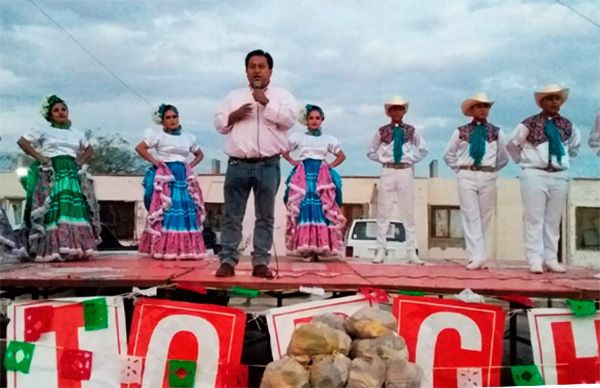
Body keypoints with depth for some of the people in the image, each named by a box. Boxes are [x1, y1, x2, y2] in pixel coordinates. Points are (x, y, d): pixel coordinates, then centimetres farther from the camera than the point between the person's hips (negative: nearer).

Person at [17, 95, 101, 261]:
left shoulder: (77, 133, 18)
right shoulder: (44, 131, 7)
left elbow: (89, 149, 30)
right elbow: (22, 141, 3)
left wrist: (81, 161, 11)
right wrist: (39, 158, -5)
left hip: (73, 174, 4)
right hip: (51, 174, -3)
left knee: (76, 208, -7)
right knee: (54, 210, -14)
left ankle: (76, 248, -4)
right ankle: (53, 249, -16)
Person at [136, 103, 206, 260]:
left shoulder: (188, 137, 15)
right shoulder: (157, 134, 3)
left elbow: (199, 154, 25)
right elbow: (140, 147, -4)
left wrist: (190, 165, 9)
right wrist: (154, 161, -8)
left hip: (184, 177, 4)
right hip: (165, 177, -4)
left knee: (186, 211, 0)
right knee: (166, 212, -7)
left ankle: (185, 249, 6)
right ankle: (163, 249, -4)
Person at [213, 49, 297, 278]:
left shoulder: (282, 95, 9)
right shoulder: (234, 96, 17)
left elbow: (289, 119, -7)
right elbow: (218, 123, 14)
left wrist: (266, 103, -10)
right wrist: (233, 116, -5)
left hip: (268, 165, -2)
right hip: (237, 165, 2)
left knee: (265, 217, 3)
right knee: (232, 216, 2)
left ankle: (261, 262, 9)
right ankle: (228, 260, 7)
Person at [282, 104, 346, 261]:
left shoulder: (329, 139, 14)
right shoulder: (298, 137, 11)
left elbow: (342, 156, 19)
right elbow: (283, 151, 17)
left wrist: (331, 165, 5)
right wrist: (292, 161, 3)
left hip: (322, 178, 1)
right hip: (302, 176, -1)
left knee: (323, 210, -9)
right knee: (303, 209, -10)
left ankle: (320, 247, -7)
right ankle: (305, 248, -8)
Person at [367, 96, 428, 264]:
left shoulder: (411, 131, 3)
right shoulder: (382, 131, 1)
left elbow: (423, 150, 15)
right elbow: (371, 152, 12)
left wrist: (411, 159, 3)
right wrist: (383, 159, 0)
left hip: (405, 172, 1)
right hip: (387, 172, -1)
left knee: (408, 213, 4)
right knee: (383, 213, 1)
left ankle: (411, 252, 9)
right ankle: (381, 250, 7)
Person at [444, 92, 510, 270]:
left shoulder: (496, 132, 6)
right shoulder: (460, 131, 3)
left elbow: (504, 158, 18)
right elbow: (448, 156, 14)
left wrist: (490, 169, 10)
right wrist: (460, 169, 7)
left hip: (488, 177, 2)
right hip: (467, 176, -1)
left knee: (484, 218, 4)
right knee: (471, 217, -7)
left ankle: (481, 257, 11)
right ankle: (476, 257, -9)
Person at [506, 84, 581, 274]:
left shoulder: (567, 125, 7)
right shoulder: (530, 123, -5)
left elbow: (575, 144, 27)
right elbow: (511, 144, 5)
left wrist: (564, 160, 17)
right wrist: (524, 162, 5)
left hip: (559, 176, 4)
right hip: (535, 175, -4)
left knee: (553, 220, 6)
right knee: (534, 219, -4)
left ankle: (551, 259, 12)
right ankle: (535, 260, 0)